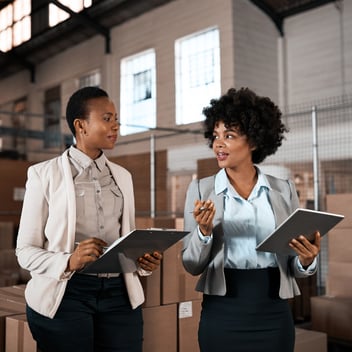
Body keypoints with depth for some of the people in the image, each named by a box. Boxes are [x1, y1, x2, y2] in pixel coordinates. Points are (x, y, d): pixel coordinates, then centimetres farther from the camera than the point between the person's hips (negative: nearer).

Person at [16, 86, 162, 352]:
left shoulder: (122, 176, 12)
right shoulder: (45, 174, -3)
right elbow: (25, 250, -5)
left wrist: (145, 260, -4)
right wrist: (69, 262, -23)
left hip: (120, 293, 4)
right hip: (65, 293, -4)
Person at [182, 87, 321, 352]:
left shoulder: (284, 190, 2)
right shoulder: (200, 189, -1)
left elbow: (294, 266, 8)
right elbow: (192, 266, -1)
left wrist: (307, 260, -13)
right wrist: (204, 231, -19)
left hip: (274, 315, 1)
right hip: (222, 314, -1)